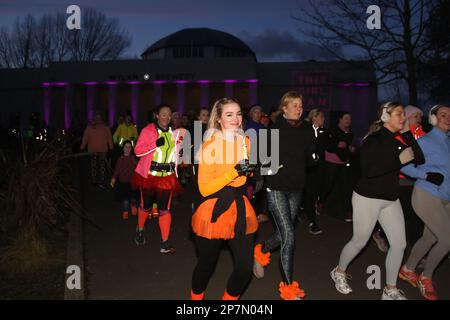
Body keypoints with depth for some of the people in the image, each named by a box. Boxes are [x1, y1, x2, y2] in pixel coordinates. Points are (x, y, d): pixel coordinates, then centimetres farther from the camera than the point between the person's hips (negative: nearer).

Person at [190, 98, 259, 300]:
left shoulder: (246, 142, 3)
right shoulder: (210, 145, -12)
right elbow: (204, 188, -16)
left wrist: (249, 169, -2)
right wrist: (234, 172, -24)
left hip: (241, 211, 4)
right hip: (215, 211, -4)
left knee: (245, 268, 2)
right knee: (206, 265, 13)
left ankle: (230, 297, 31)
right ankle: (196, 297, 42)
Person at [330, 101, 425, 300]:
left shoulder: (398, 140, 7)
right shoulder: (374, 140, -15)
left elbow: (419, 159, -2)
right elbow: (368, 170, -25)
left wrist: (407, 134, -6)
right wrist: (399, 160, -25)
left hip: (391, 199, 7)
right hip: (367, 198, -7)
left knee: (399, 244, 5)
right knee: (359, 242, 7)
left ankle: (390, 290, 22)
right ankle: (339, 272, 33)